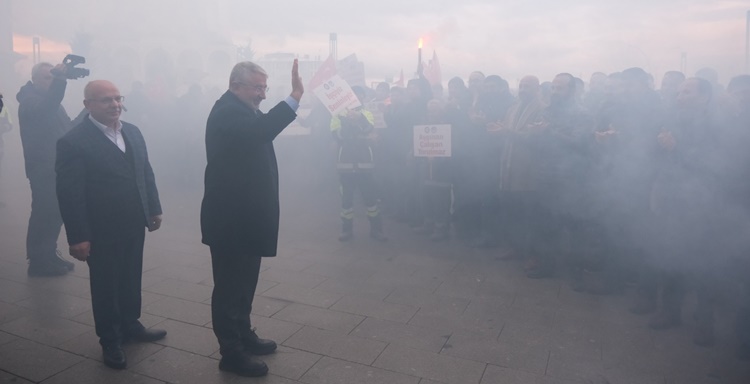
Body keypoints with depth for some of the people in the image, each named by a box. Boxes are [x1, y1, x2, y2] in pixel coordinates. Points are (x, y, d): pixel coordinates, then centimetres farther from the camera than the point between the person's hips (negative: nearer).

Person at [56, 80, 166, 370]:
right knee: (105, 286, 11)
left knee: (131, 279, 19)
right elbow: (69, 193, -16)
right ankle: (110, 341, 28)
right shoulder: (73, 142, -15)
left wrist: (154, 209, 11)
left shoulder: (133, 132, 5)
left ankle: (130, 325, 39)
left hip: (134, 225, 6)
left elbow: (146, 173, 12)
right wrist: (77, 237, -17)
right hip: (101, 231, -5)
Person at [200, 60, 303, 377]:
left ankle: (243, 335, 35)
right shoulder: (227, 111, -20)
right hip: (230, 216, -10)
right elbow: (260, 130, -39)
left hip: (244, 214, 10)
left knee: (243, 282, 20)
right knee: (230, 285, 1)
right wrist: (295, 96, -41)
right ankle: (231, 352, 13)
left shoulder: (240, 110, 15)